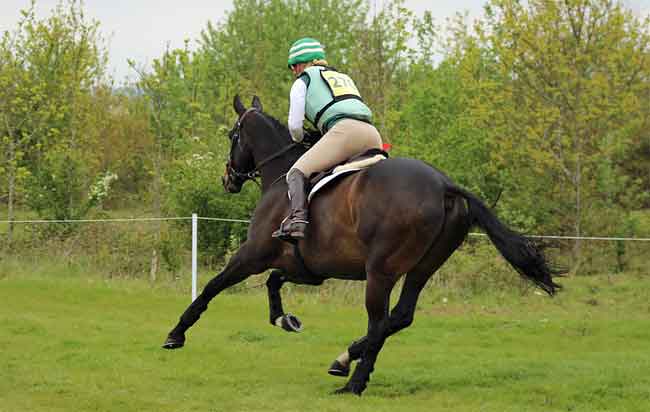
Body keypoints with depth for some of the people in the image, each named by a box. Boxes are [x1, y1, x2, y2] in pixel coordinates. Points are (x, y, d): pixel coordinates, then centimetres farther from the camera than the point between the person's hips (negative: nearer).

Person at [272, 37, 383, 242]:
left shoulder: (302, 82, 19)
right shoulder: (344, 77, 38)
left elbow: (295, 127, 13)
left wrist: (300, 141, 36)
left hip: (344, 130, -7)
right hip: (373, 135, 7)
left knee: (297, 172, -9)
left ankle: (297, 219, -32)